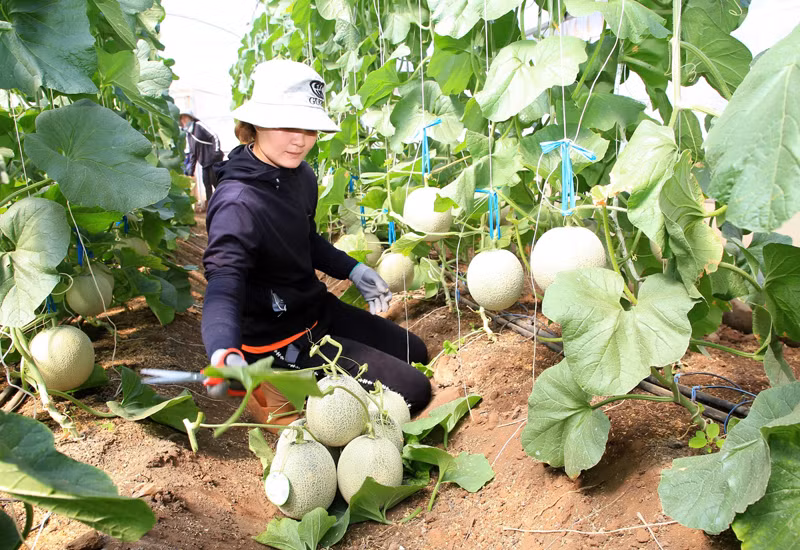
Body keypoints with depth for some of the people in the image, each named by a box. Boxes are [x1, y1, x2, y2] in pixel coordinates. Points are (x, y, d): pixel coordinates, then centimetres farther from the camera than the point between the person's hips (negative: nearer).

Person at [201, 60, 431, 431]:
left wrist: (354, 271, 2)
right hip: (278, 340, -9)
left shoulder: (301, 176, -2)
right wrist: (225, 353, -60)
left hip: (316, 309, 9)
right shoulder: (238, 202, -30)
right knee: (412, 391, -8)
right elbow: (223, 287, -41)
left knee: (414, 353, 21)